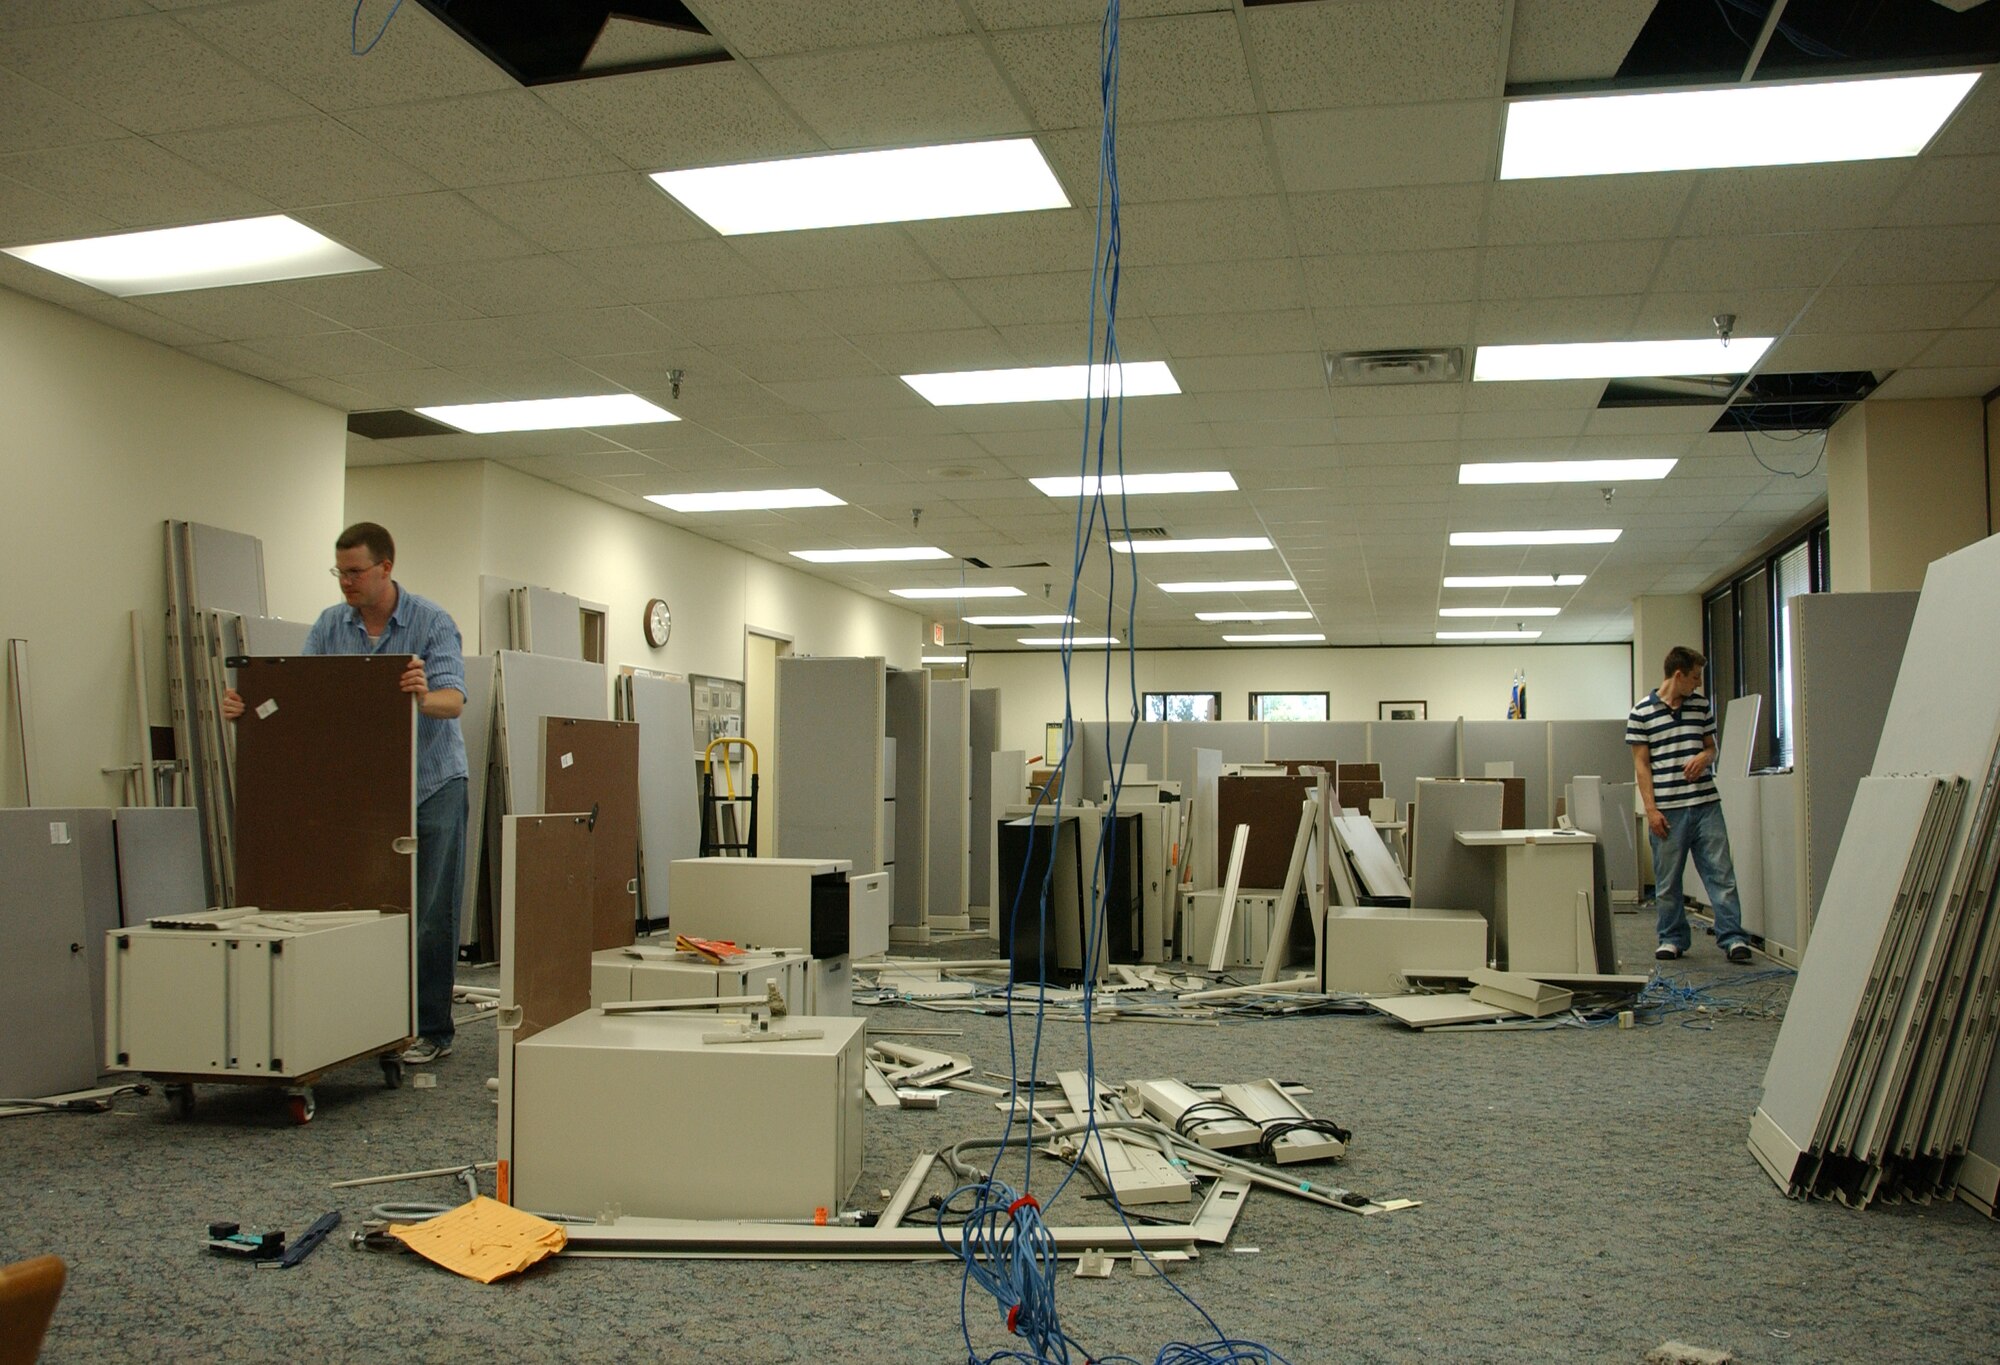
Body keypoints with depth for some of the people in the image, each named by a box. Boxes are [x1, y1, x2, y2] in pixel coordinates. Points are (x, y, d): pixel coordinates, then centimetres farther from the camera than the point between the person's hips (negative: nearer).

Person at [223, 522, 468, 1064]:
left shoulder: (433, 622, -11)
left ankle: (431, 1030, 6)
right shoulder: (329, 626, 3)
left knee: (430, 915, -1)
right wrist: (247, 704, -23)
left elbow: (453, 699, -22)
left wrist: (424, 697, -45)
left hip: (433, 782, -4)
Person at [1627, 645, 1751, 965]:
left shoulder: (1702, 705, 10)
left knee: (1721, 872, -1)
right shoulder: (1642, 713, -2)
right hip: (1667, 809, -3)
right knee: (1667, 881, 6)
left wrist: (1704, 757, -6)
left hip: (1706, 803, 3)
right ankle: (1673, 939, 17)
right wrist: (1651, 809, -8)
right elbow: (1641, 764, -2)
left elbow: (1711, 746, 19)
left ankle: (1732, 938, 2)